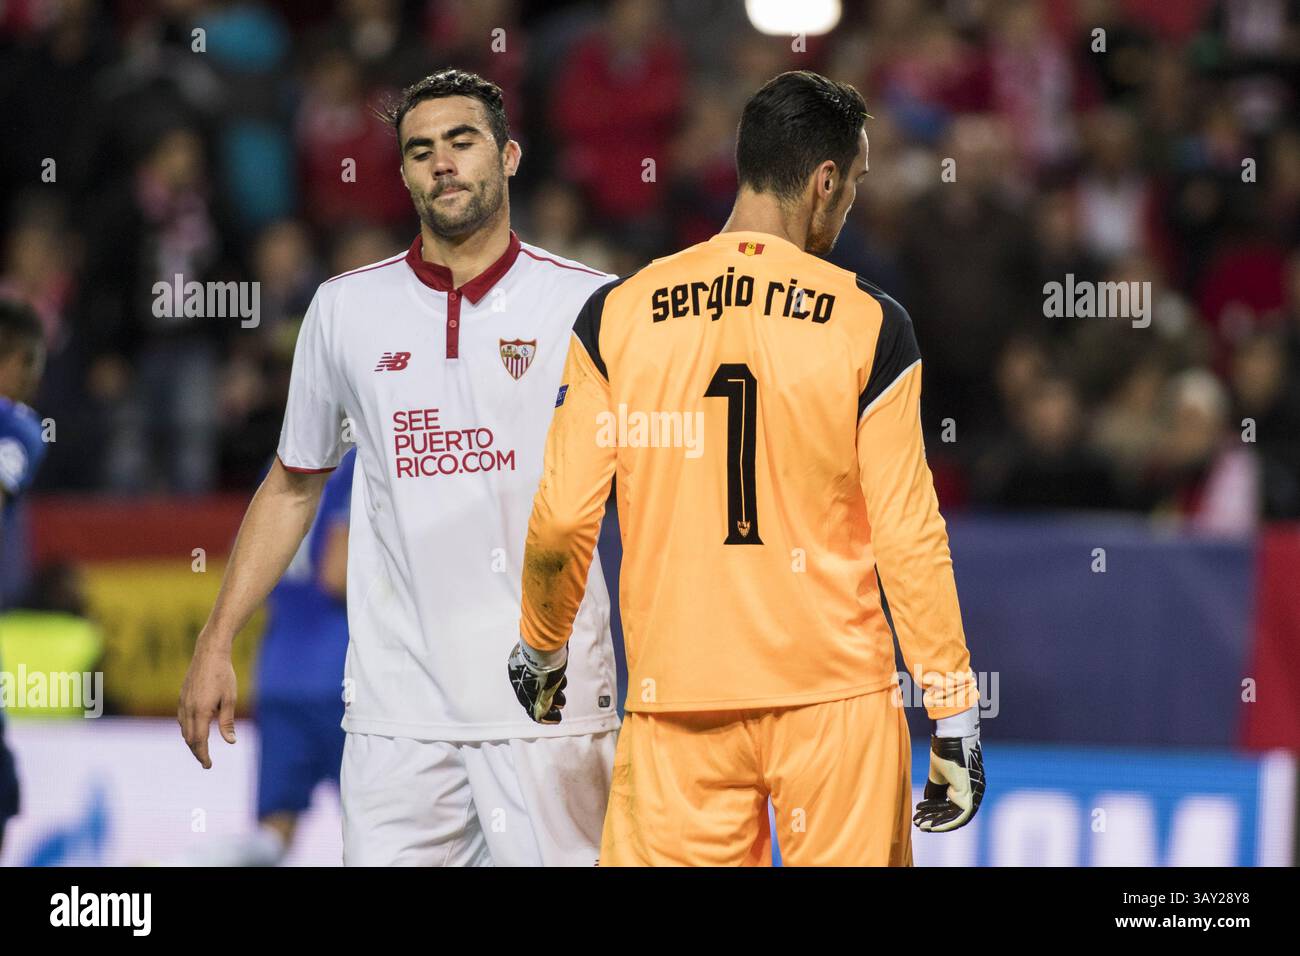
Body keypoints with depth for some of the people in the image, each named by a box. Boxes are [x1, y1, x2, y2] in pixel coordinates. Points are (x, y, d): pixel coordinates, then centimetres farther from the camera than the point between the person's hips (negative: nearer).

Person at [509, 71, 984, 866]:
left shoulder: (616, 315, 1)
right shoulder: (868, 323, -4)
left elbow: (561, 521, 1)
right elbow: (907, 535, -5)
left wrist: (542, 649, 19)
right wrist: (955, 719, 1)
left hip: (676, 698, 2)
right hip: (837, 691, -1)